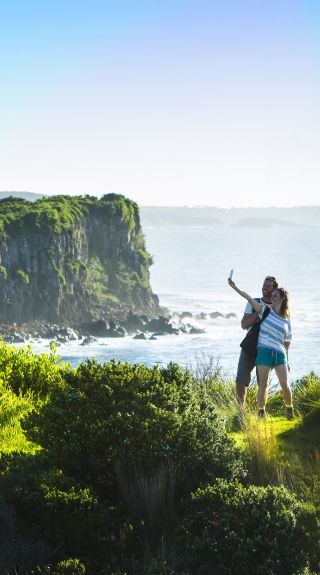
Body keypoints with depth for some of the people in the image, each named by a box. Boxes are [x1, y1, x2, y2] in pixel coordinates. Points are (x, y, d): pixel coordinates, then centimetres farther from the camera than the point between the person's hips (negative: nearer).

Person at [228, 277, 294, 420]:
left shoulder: (286, 320, 13)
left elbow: (287, 343, 16)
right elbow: (250, 299, -5)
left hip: (280, 353, 2)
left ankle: (290, 410, 18)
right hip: (264, 350, -2)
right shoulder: (265, 309, 7)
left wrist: (287, 361, 15)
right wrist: (235, 288, -17)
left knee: (285, 384, -3)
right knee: (263, 384, -7)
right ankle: (261, 413, -3)